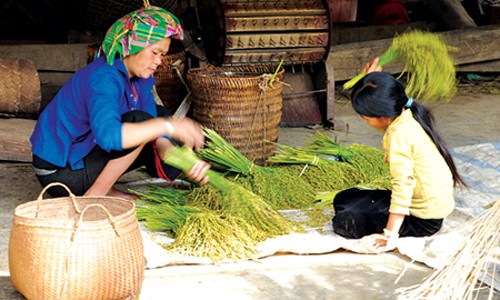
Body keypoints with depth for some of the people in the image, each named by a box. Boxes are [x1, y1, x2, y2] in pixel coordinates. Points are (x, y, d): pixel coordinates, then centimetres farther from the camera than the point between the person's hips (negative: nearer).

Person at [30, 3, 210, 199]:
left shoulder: (140, 78, 2)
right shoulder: (103, 78, -26)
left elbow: (155, 132, -1)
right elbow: (107, 135, -44)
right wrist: (169, 126, -42)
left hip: (84, 154, 10)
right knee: (139, 122, -25)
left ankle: (104, 189, 5)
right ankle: (93, 197, -15)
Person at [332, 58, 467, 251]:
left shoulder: (399, 135, -26)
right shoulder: (407, 114, 1)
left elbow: (403, 184, -30)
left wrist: (390, 233, -29)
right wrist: (372, 79, 10)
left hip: (422, 220, -10)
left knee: (343, 223, -17)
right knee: (342, 199, 14)